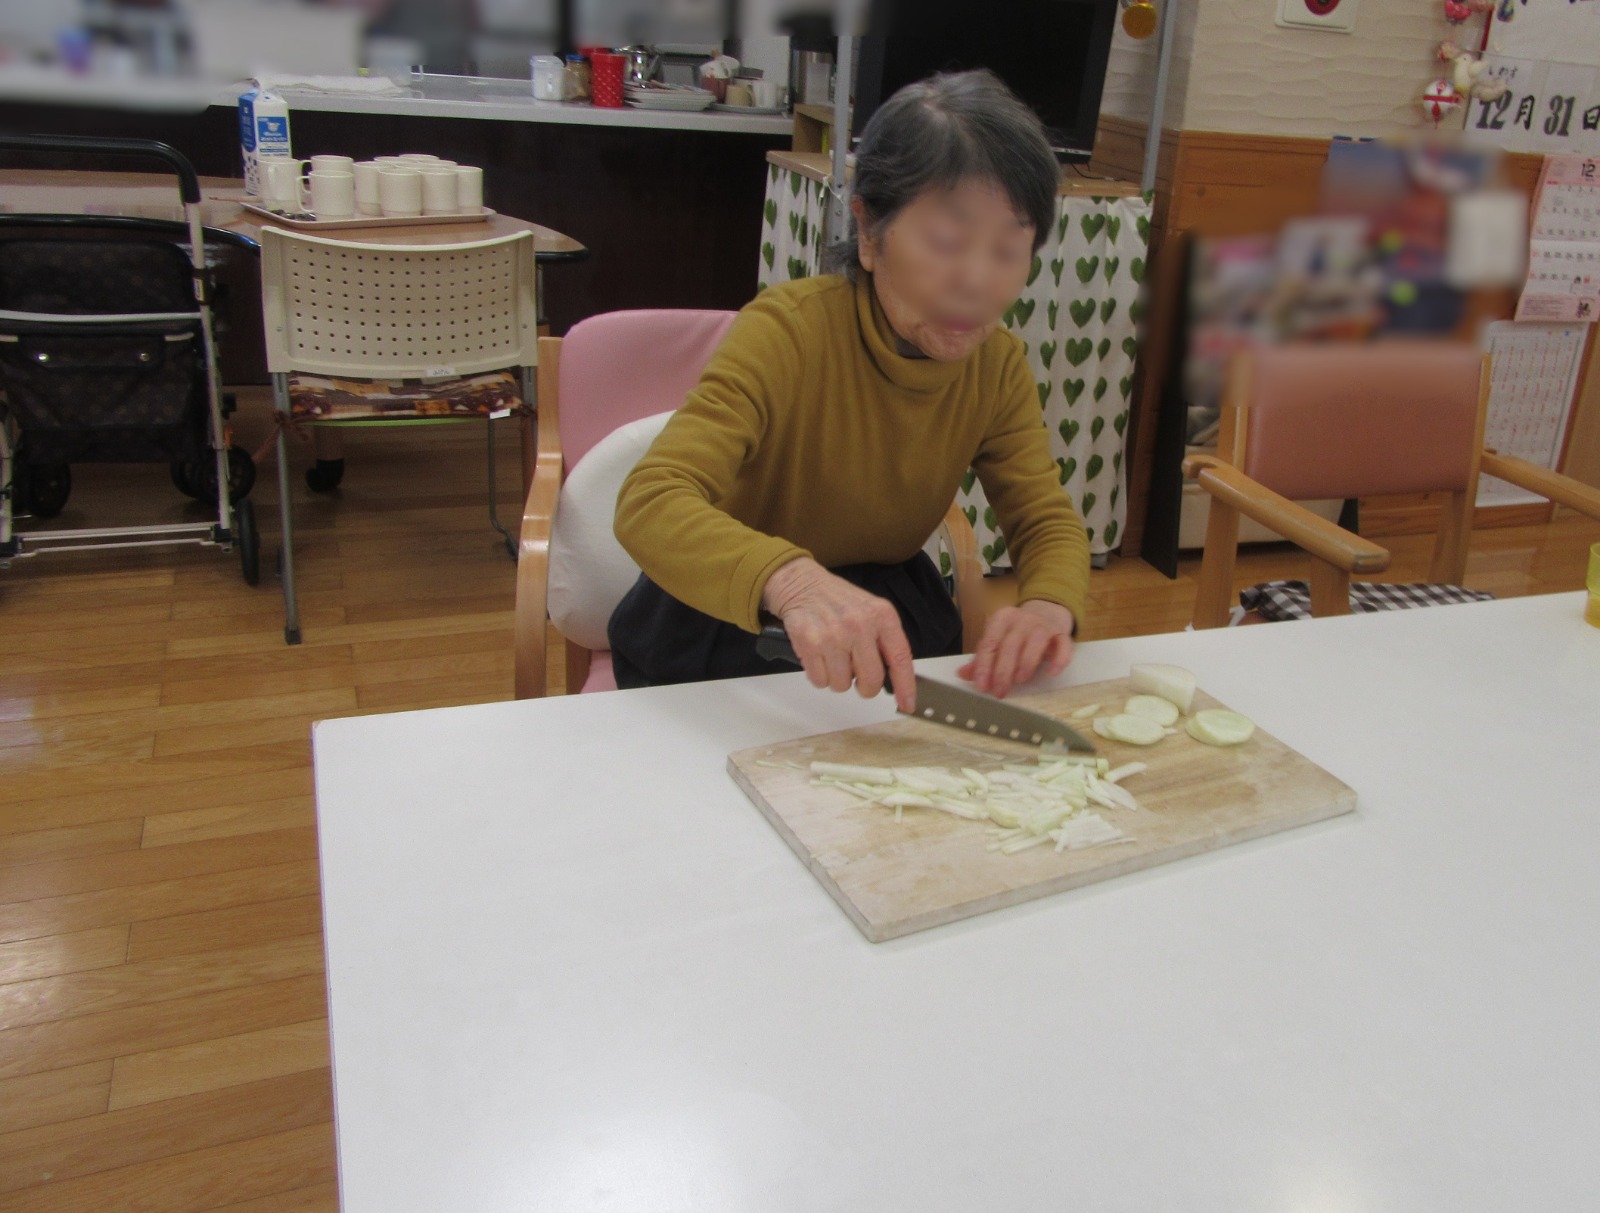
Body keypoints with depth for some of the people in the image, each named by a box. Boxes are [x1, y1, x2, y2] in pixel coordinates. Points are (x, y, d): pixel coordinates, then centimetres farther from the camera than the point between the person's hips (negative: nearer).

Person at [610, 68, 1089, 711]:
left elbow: (1046, 520, -6)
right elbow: (649, 503, -37)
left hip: (893, 607, 4)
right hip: (726, 627, -3)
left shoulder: (998, 364, -7)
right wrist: (791, 579, -58)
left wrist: (1049, 606, -32)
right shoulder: (786, 330, -25)